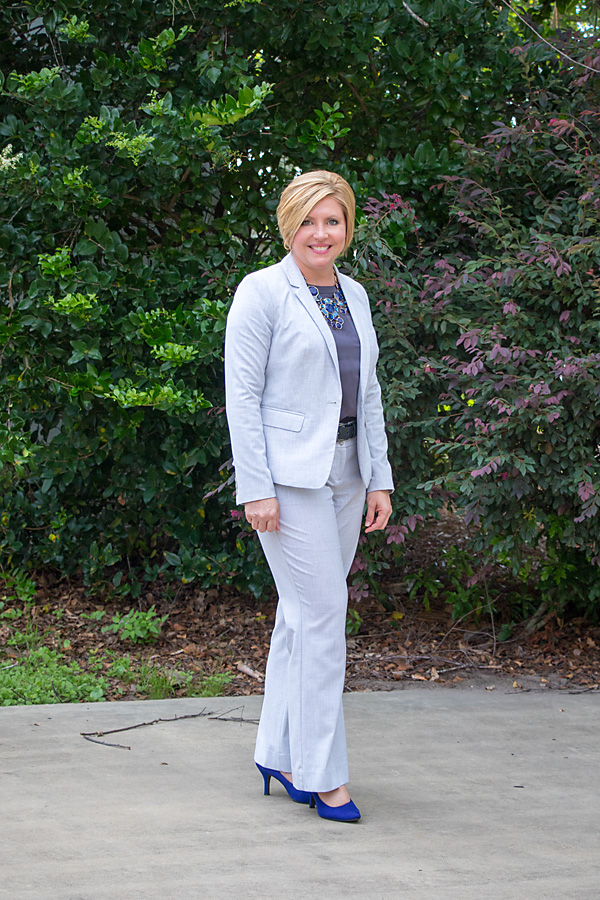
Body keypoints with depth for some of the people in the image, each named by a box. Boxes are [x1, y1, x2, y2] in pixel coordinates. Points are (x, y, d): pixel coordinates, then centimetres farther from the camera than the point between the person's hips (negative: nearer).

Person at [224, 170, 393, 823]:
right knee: (321, 616, -9)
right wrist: (255, 489, -16)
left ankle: (279, 753, 20)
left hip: (344, 472, 7)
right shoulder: (262, 292, -7)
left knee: (302, 616, 11)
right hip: (288, 474, -7)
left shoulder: (355, 296, 14)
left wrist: (380, 480, 10)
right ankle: (322, 774, -3)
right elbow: (241, 396, -10)